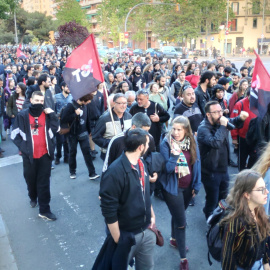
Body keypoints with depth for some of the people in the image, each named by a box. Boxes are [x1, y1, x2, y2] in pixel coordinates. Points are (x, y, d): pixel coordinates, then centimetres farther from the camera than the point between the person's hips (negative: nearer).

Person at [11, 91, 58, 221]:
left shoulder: (47, 115, 2)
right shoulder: (22, 115, -3)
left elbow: (53, 131, -10)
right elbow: (15, 134, -1)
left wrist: (52, 115, -16)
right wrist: (23, 147, -10)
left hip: (45, 155, 0)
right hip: (29, 156, 0)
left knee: (44, 183, 3)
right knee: (30, 179, 18)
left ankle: (44, 210, 10)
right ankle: (33, 197, 47)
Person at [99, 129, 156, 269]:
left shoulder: (141, 163, 1)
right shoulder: (115, 172, -24)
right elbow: (109, 211, -22)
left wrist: (152, 215, 14)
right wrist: (118, 241, -18)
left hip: (147, 231, 7)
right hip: (126, 235, -7)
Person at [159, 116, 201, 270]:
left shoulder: (192, 143, -5)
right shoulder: (166, 143, -18)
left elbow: (197, 164, 3)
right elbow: (167, 168, -21)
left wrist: (197, 185, 3)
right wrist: (175, 155, -35)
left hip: (188, 187, 5)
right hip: (173, 187, -4)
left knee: (178, 215, 24)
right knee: (181, 222, -1)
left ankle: (174, 239, 49)